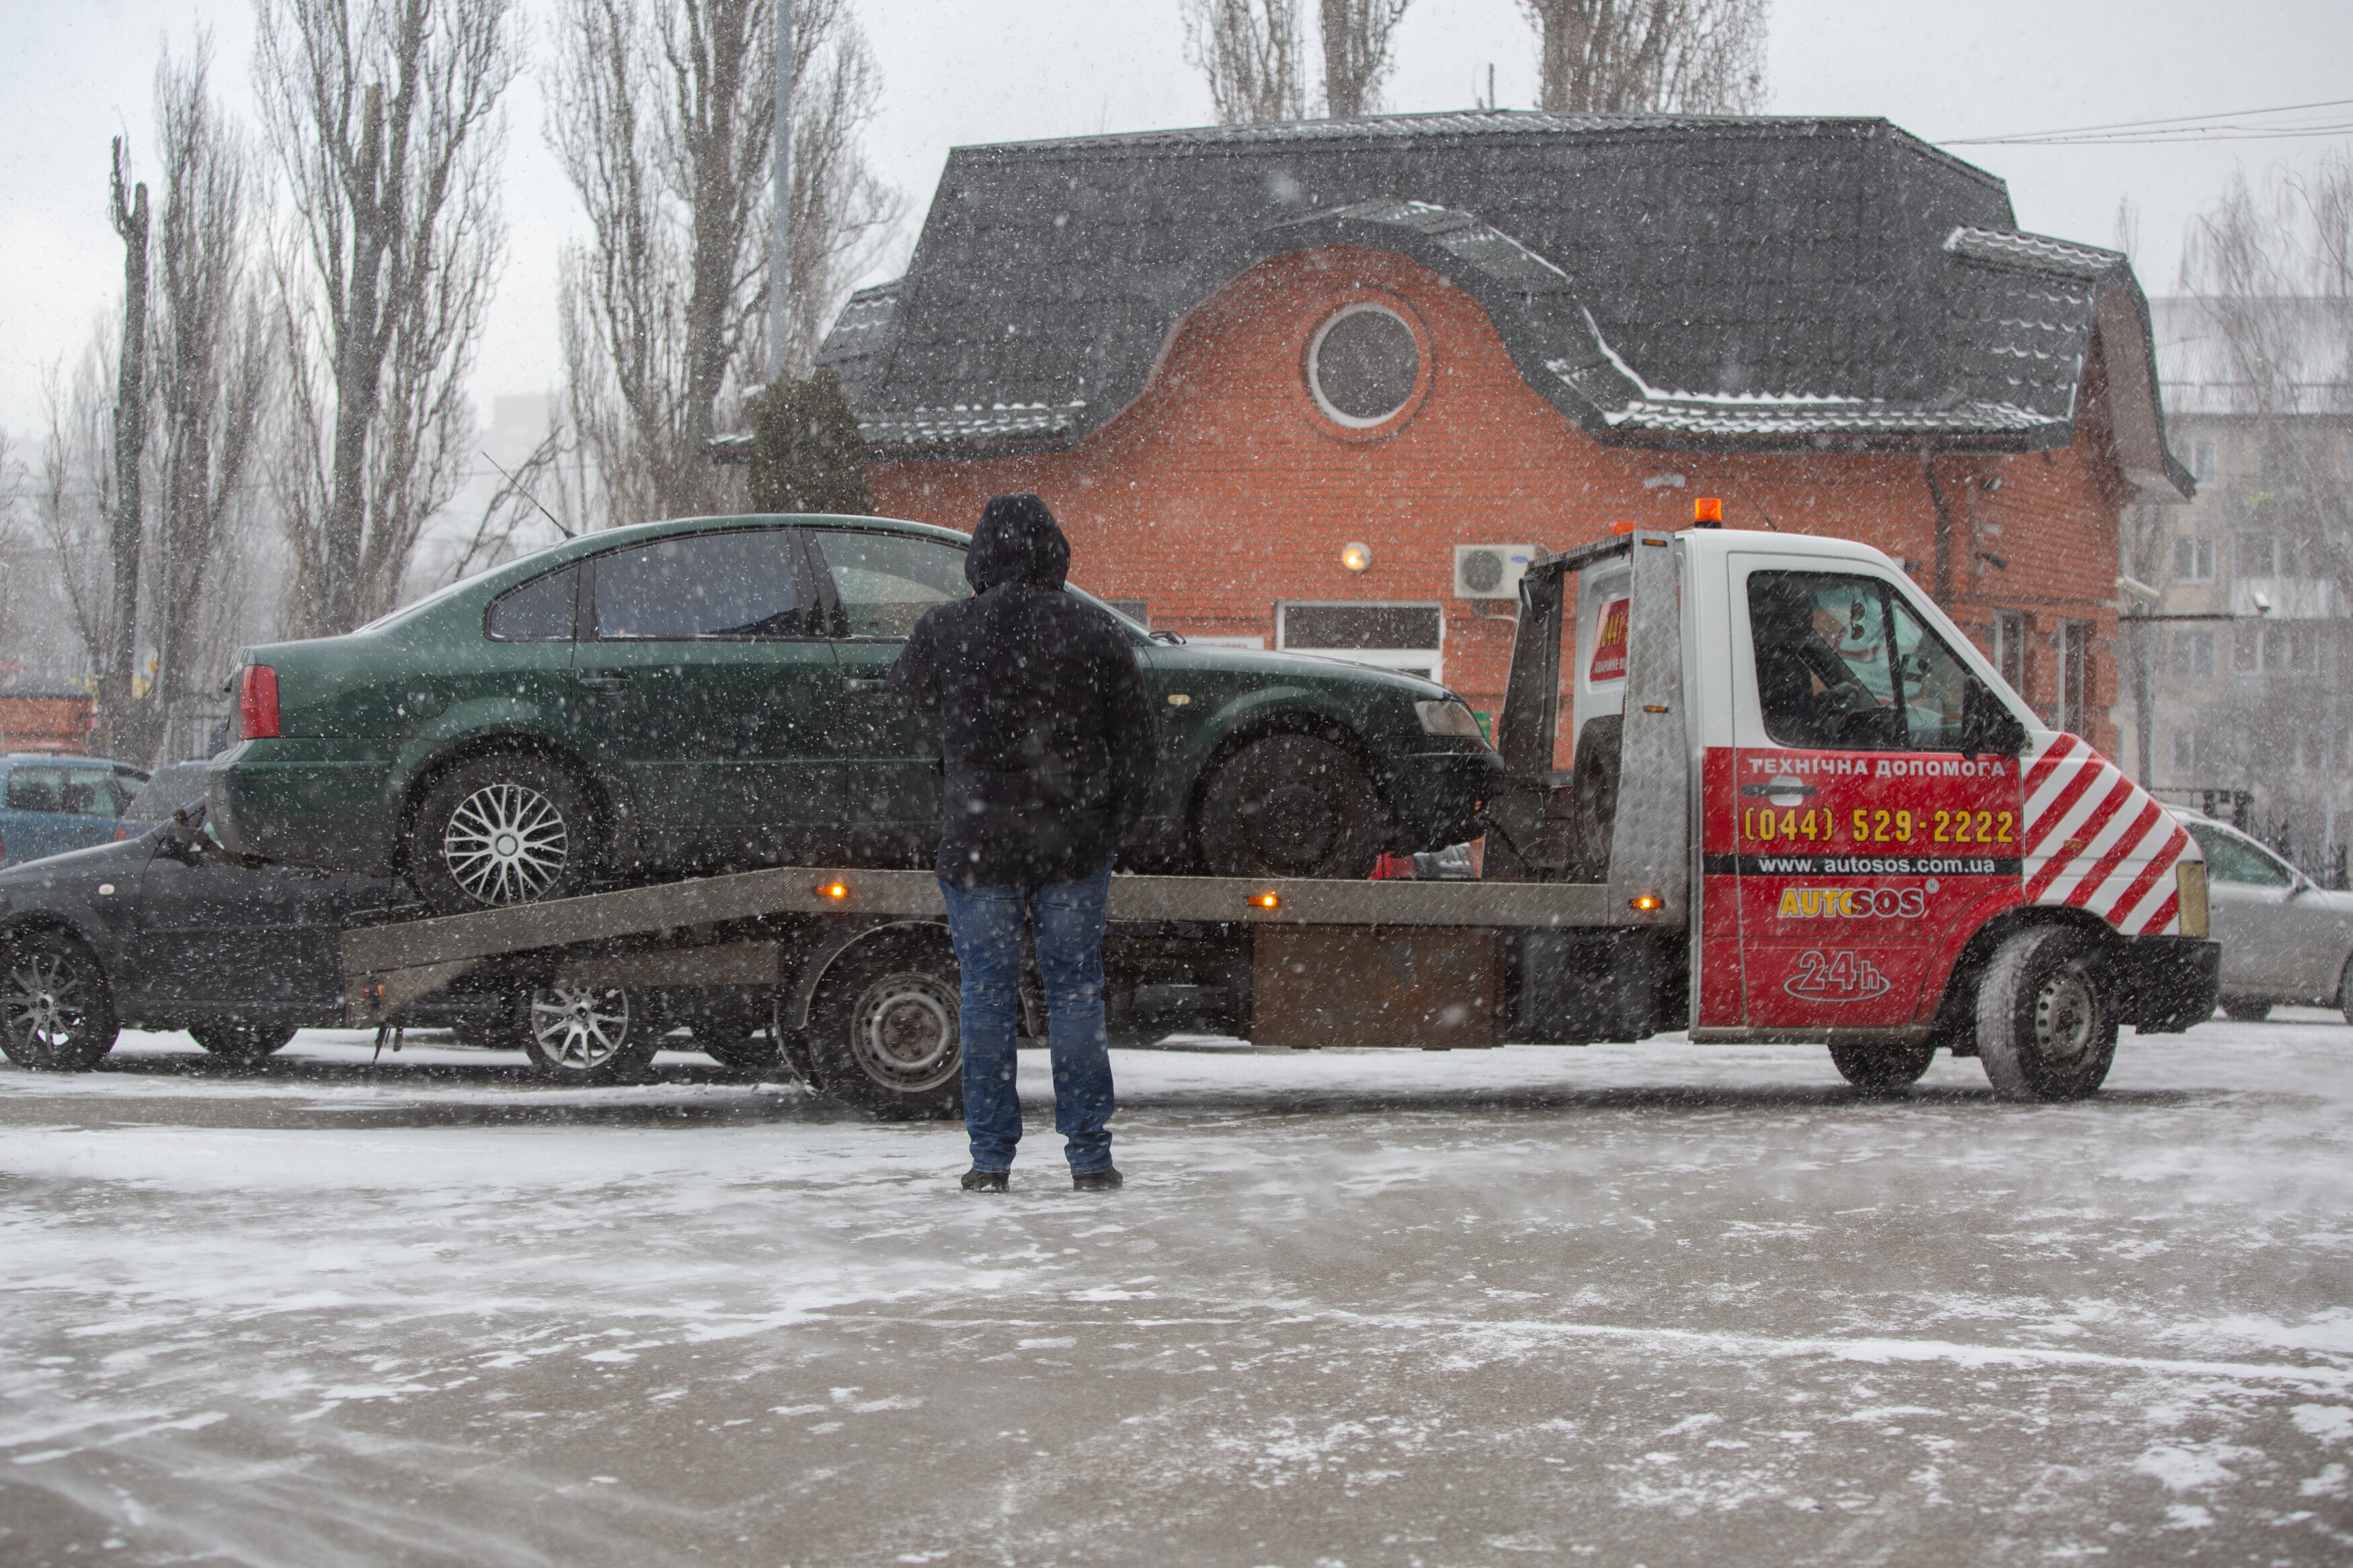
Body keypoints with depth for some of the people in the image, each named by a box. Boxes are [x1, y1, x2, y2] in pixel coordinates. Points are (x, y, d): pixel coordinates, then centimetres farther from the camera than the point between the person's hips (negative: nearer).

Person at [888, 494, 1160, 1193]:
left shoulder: (946, 629, -5)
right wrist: (1112, 821, 12)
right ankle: (1089, 1156, 8)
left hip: (978, 845, -1)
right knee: (1076, 991, 7)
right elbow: (1140, 741, 1)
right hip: (1074, 846, 1)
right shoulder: (1095, 632, -2)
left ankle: (990, 1158, 8)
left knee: (986, 996, 7)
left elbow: (907, 687, 17)